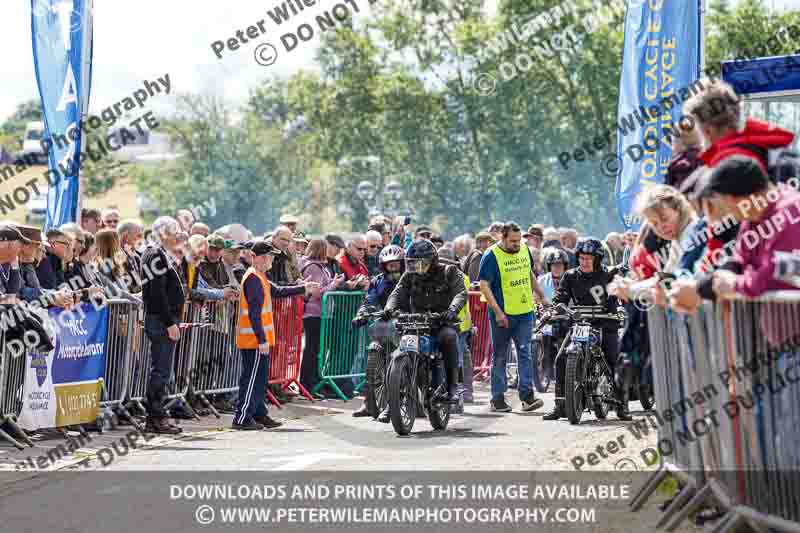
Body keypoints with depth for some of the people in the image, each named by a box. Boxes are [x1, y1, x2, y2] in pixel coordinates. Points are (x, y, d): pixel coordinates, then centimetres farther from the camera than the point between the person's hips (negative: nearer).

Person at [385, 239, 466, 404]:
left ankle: (452, 387, -29)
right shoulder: (410, 276, 12)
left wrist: (453, 309, -32)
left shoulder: (448, 272, 2)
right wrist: (389, 308, -23)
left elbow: (460, 293, -11)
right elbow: (398, 293, 0)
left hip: (442, 322, -3)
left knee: (449, 336, -35)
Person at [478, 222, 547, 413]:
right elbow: (484, 286, -13)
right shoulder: (491, 256, -10)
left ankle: (527, 394, -6)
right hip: (503, 314, -4)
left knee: (525, 352, -4)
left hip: (525, 312, 4)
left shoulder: (524, 250, 10)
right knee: (500, 357, 3)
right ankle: (497, 398, 7)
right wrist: (497, 312, -19)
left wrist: (542, 297, 23)